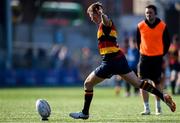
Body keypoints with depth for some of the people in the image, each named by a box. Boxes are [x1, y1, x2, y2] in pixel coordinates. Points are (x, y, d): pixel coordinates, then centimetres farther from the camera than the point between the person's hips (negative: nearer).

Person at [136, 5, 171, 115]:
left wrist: (163, 54, 4)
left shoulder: (162, 26, -5)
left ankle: (158, 107, 20)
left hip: (157, 57, -1)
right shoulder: (140, 26, -3)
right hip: (144, 57, 1)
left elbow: (167, 42, 6)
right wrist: (142, 51, 8)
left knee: (157, 83, 6)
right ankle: (147, 108, -2)